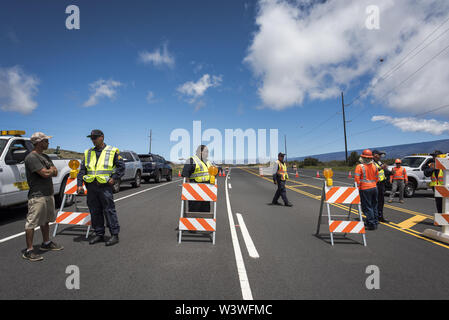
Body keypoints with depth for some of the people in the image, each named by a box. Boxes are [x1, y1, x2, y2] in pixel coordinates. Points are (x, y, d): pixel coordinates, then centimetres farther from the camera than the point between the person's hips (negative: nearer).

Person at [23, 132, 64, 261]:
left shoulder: (45, 157, 16)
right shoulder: (31, 157, -14)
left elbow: (55, 172, 12)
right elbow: (45, 173, -22)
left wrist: (49, 170, -9)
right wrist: (52, 170, -1)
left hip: (49, 194, 9)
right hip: (37, 196, -9)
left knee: (46, 221, 19)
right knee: (32, 223, -4)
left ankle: (46, 243, 31)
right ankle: (28, 251, 3)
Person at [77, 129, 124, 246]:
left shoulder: (112, 151, 2)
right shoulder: (88, 153, 15)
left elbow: (121, 166, 1)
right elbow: (82, 170, 15)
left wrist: (114, 178, -10)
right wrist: (80, 184, 5)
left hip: (105, 186, -5)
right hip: (91, 186, 5)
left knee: (109, 210, -3)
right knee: (94, 212, 10)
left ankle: (114, 234, 6)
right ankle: (99, 234, 22)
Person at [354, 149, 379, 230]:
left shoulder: (360, 166, -12)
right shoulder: (374, 166, 7)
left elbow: (357, 179, -16)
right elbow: (377, 178, 14)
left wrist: (358, 187, -6)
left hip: (365, 189, -6)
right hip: (374, 188, 6)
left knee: (367, 207, 0)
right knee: (374, 206, 17)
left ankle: (371, 224, 1)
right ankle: (375, 221, 26)